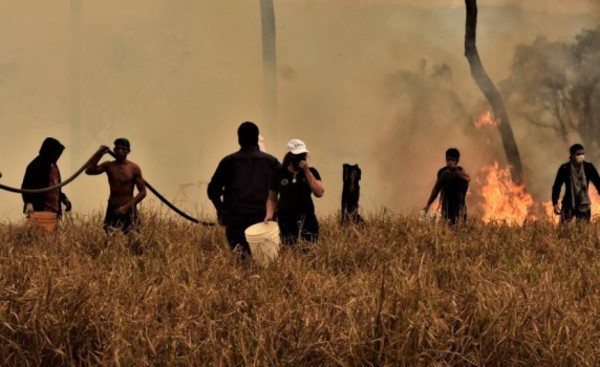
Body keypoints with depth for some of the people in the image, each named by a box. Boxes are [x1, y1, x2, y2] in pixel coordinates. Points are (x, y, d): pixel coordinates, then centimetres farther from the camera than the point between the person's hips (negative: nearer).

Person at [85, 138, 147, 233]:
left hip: (129, 210, -2)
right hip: (112, 209, 2)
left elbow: (142, 192, -7)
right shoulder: (109, 166, 0)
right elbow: (89, 171, -12)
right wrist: (99, 154, -18)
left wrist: (126, 207, -15)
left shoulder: (134, 168, -7)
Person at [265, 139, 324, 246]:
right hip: (285, 221, 0)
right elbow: (272, 199, 9)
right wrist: (270, 214, -10)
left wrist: (307, 172, -11)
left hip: (306, 220, 1)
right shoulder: (279, 174, 2)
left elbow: (319, 193, -8)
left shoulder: (311, 172, 5)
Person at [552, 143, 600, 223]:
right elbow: (557, 186, -4)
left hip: (584, 205, 2)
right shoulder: (564, 168, -9)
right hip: (568, 205, -2)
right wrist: (555, 204, -10)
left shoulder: (588, 167, -4)